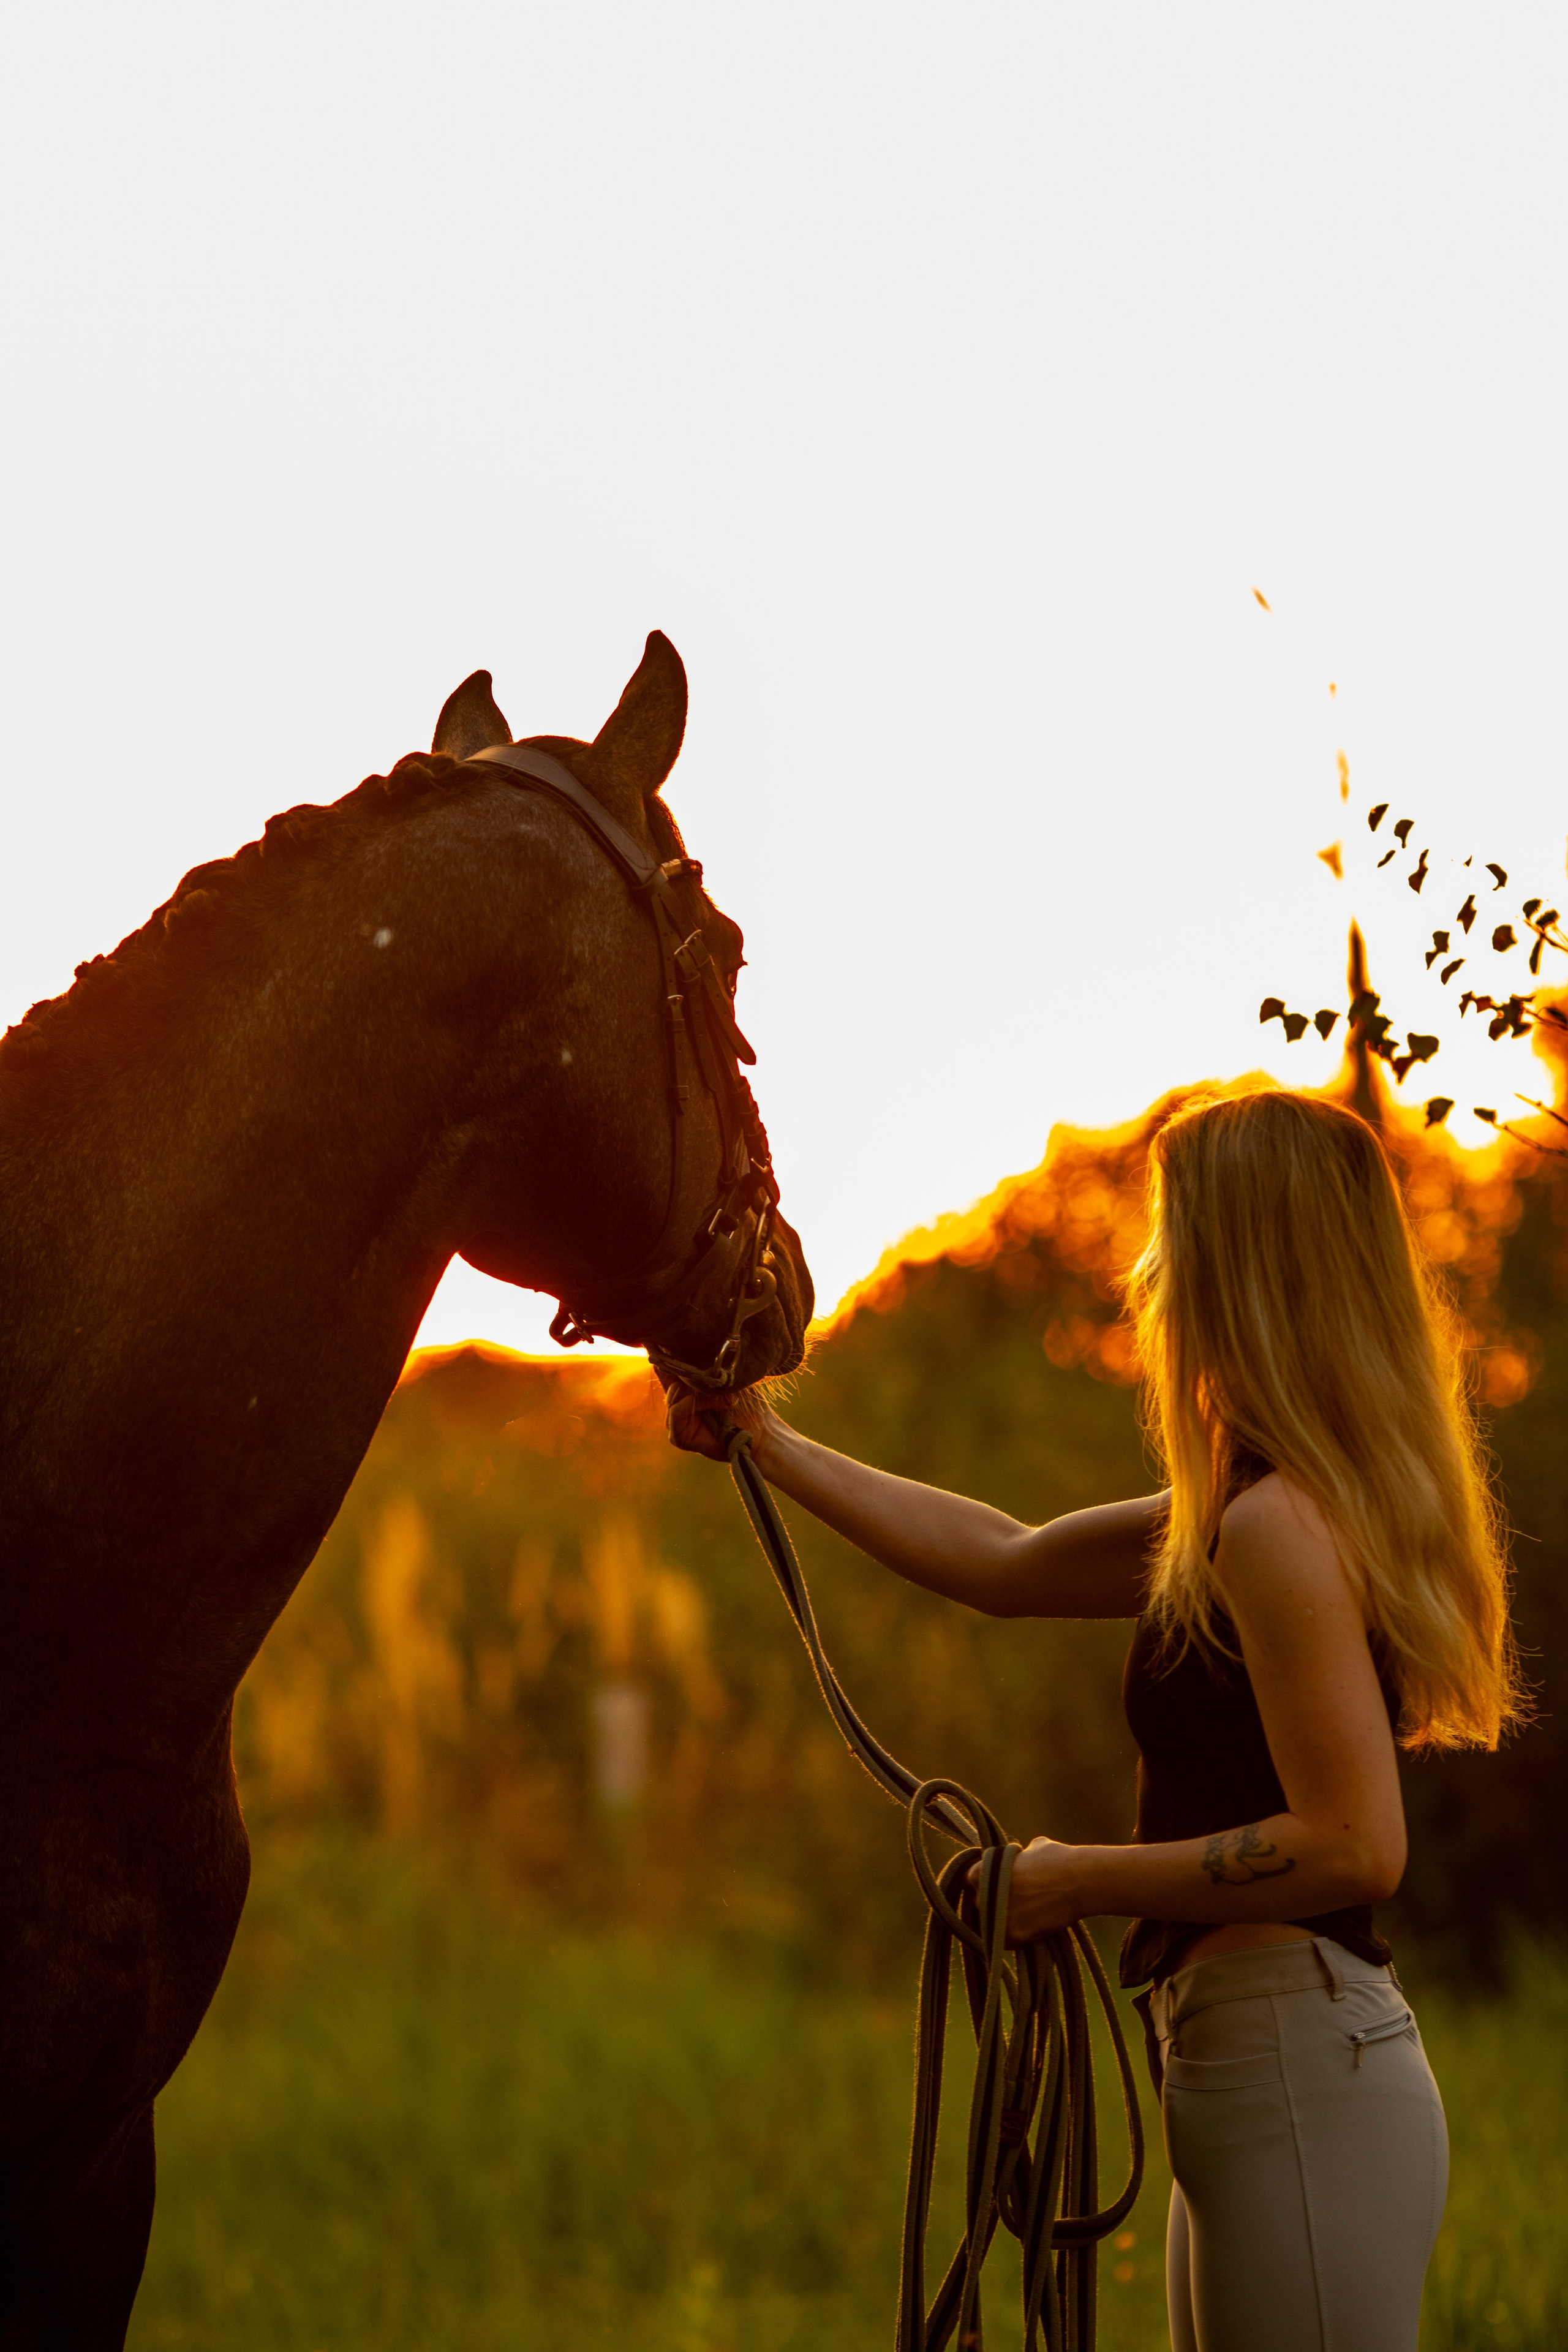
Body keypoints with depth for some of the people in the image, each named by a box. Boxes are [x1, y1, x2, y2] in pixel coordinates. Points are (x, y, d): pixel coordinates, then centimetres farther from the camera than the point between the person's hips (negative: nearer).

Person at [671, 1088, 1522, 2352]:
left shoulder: (1280, 1527, -16)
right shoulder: (1238, 1518, 15)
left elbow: (1355, 1847, -22)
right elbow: (1008, 1565, 25)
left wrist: (1084, 1880, -12)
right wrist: (775, 1450, 27)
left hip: (1301, 2075, -10)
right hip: (1265, 2069, 10)